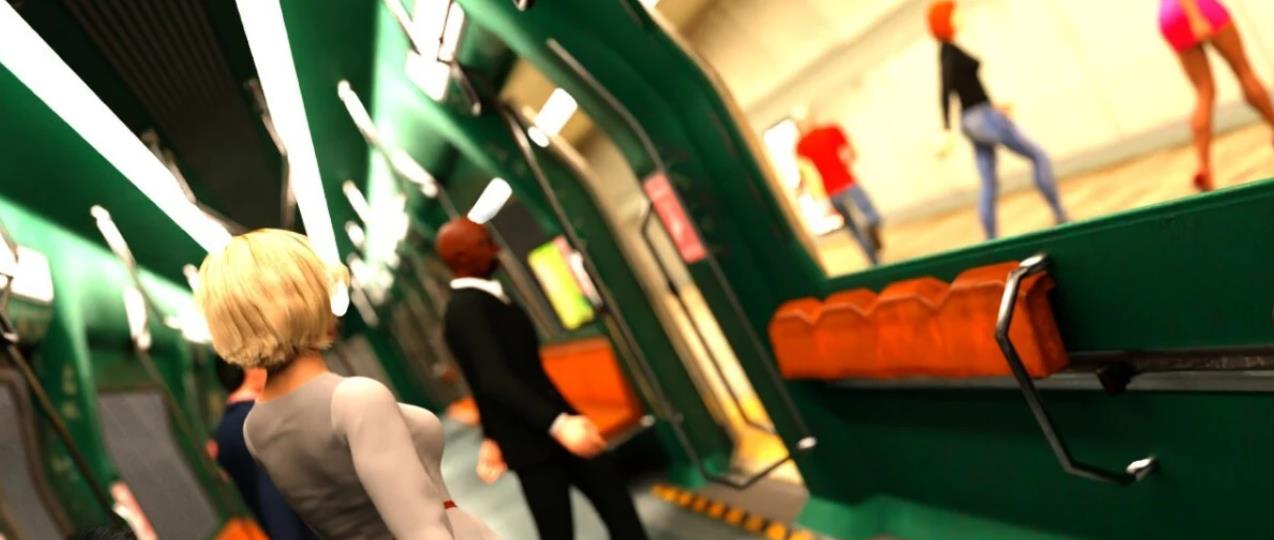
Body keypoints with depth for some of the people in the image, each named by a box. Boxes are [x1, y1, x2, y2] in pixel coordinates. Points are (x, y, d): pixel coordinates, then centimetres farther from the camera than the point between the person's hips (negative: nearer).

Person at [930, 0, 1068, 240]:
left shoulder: (947, 51, 14)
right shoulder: (949, 50, -13)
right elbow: (946, 92, -23)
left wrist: (993, 106, 30)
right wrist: (947, 132, -31)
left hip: (973, 120, 9)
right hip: (983, 118, -9)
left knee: (989, 184, 7)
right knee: (1039, 156, 1)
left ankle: (992, 243, 5)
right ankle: (1061, 217, 6)